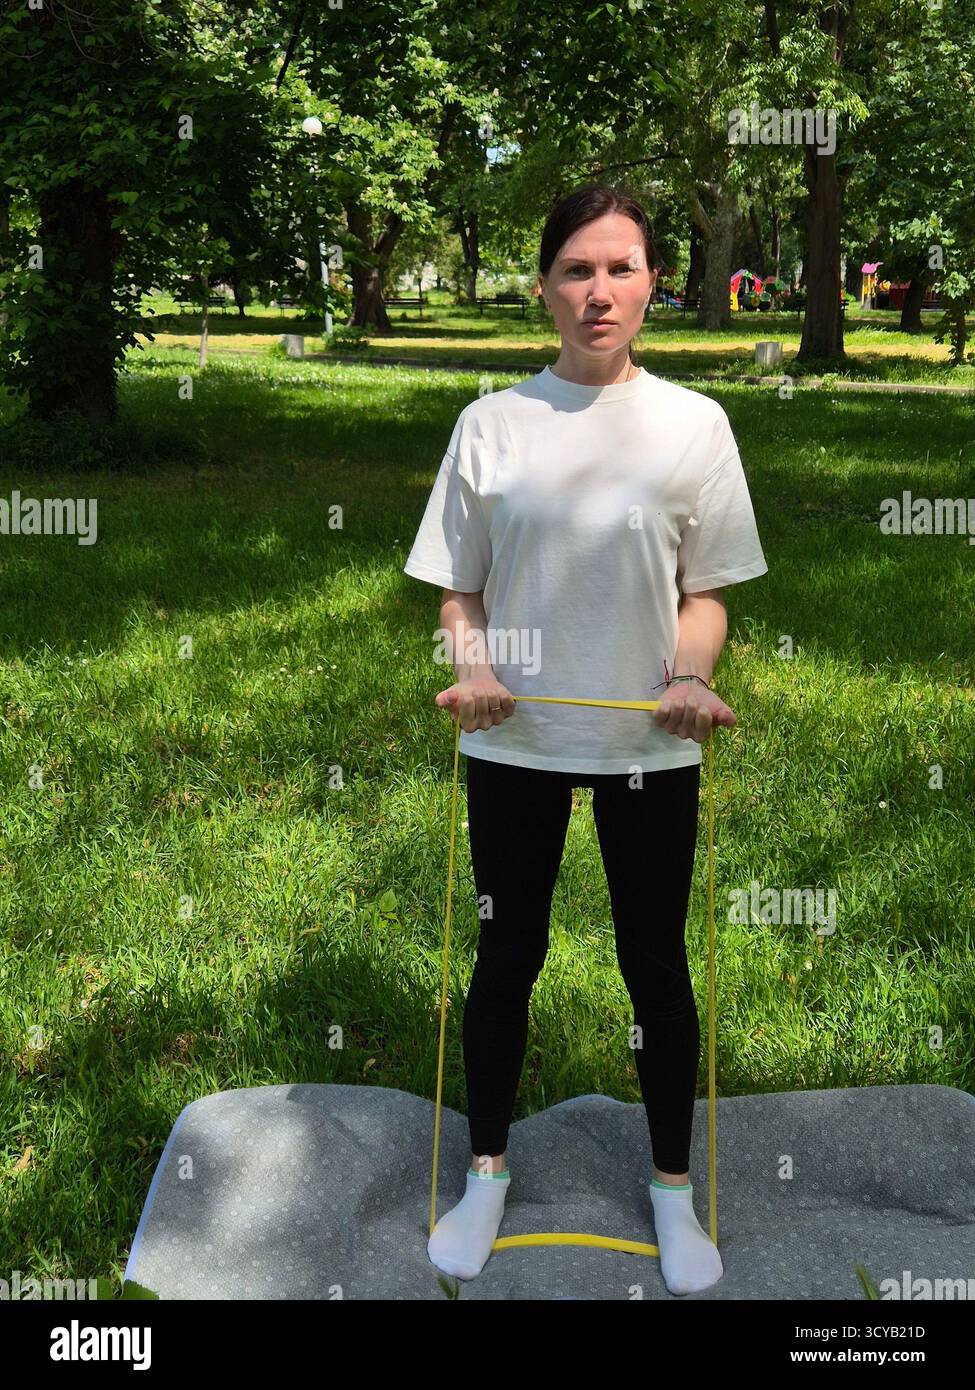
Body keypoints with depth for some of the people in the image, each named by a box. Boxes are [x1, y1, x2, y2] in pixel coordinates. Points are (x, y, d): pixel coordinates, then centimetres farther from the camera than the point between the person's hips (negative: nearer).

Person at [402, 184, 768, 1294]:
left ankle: (673, 1188, 31)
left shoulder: (693, 423, 0)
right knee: (507, 957, 12)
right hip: (515, 742, 0)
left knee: (656, 965, 11)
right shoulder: (493, 423, 0)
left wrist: (690, 679, -15)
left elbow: (705, 593, 3)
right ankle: (486, 1172, 32)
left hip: (650, 745, 0)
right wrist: (471, 670, -14)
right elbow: (457, 588, 4)